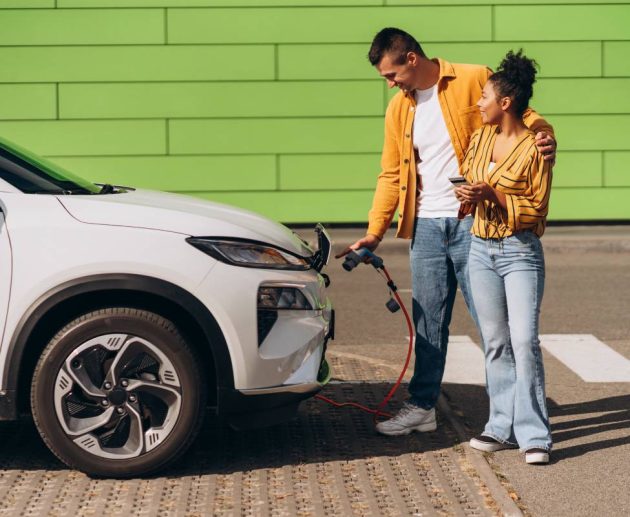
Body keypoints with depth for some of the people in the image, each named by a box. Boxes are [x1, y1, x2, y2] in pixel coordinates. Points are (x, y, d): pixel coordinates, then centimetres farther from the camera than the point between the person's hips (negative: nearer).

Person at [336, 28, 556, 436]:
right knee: (428, 322, 10)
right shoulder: (399, 108, 13)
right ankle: (422, 407, 18)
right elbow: (391, 175, 15)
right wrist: (375, 232, 8)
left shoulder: (474, 80, -4)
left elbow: (521, 115, -1)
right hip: (426, 227, 5)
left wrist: (544, 136, -24)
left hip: (472, 221, -5)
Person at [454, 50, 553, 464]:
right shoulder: (481, 138, 8)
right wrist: (468, 195, -2)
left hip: (521, 251, -6)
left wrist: (493, 194, -19)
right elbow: (467, 179, 21)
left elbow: (537, 208, -8)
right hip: (482, 248, 6)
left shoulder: (535, 146, -10)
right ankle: (503, 427, 15)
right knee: (496, 342, 9)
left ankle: (534, 434, -8)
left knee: (524, 340, -12)